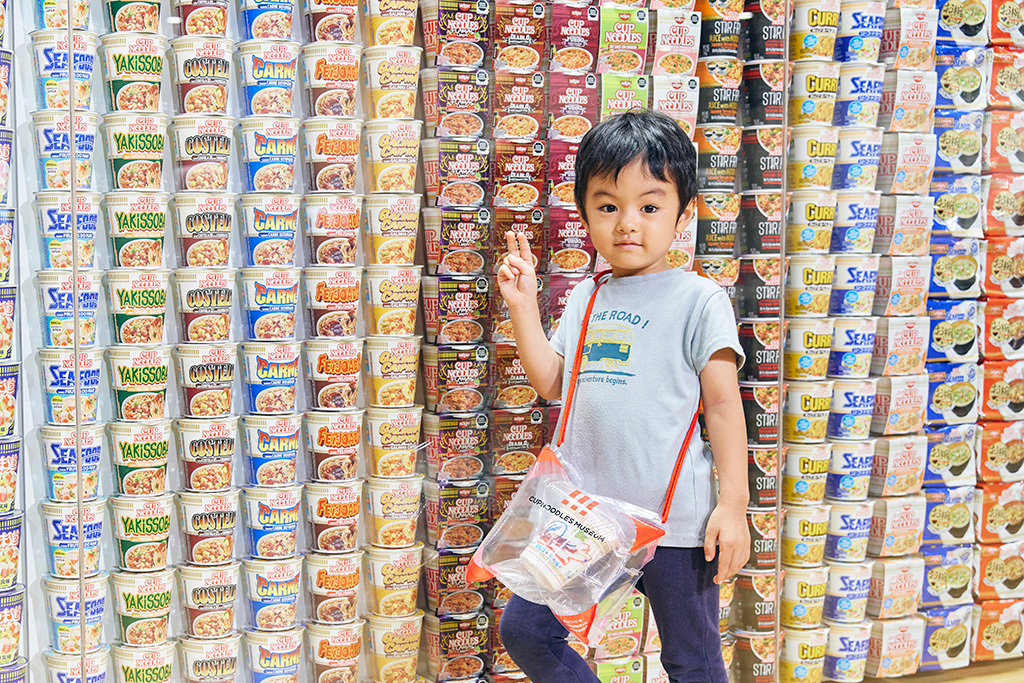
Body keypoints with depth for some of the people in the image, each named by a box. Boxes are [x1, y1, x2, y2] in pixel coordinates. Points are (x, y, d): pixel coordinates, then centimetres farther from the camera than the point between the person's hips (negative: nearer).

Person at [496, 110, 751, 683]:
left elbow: (723, 404, -7)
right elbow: (550, 382, 12)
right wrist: (523, 306, 4)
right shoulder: (585, 299, 9)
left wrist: (734, 504, -11)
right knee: (523, 630, 10)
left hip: (674, 523, -5)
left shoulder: (699, 300, -7)